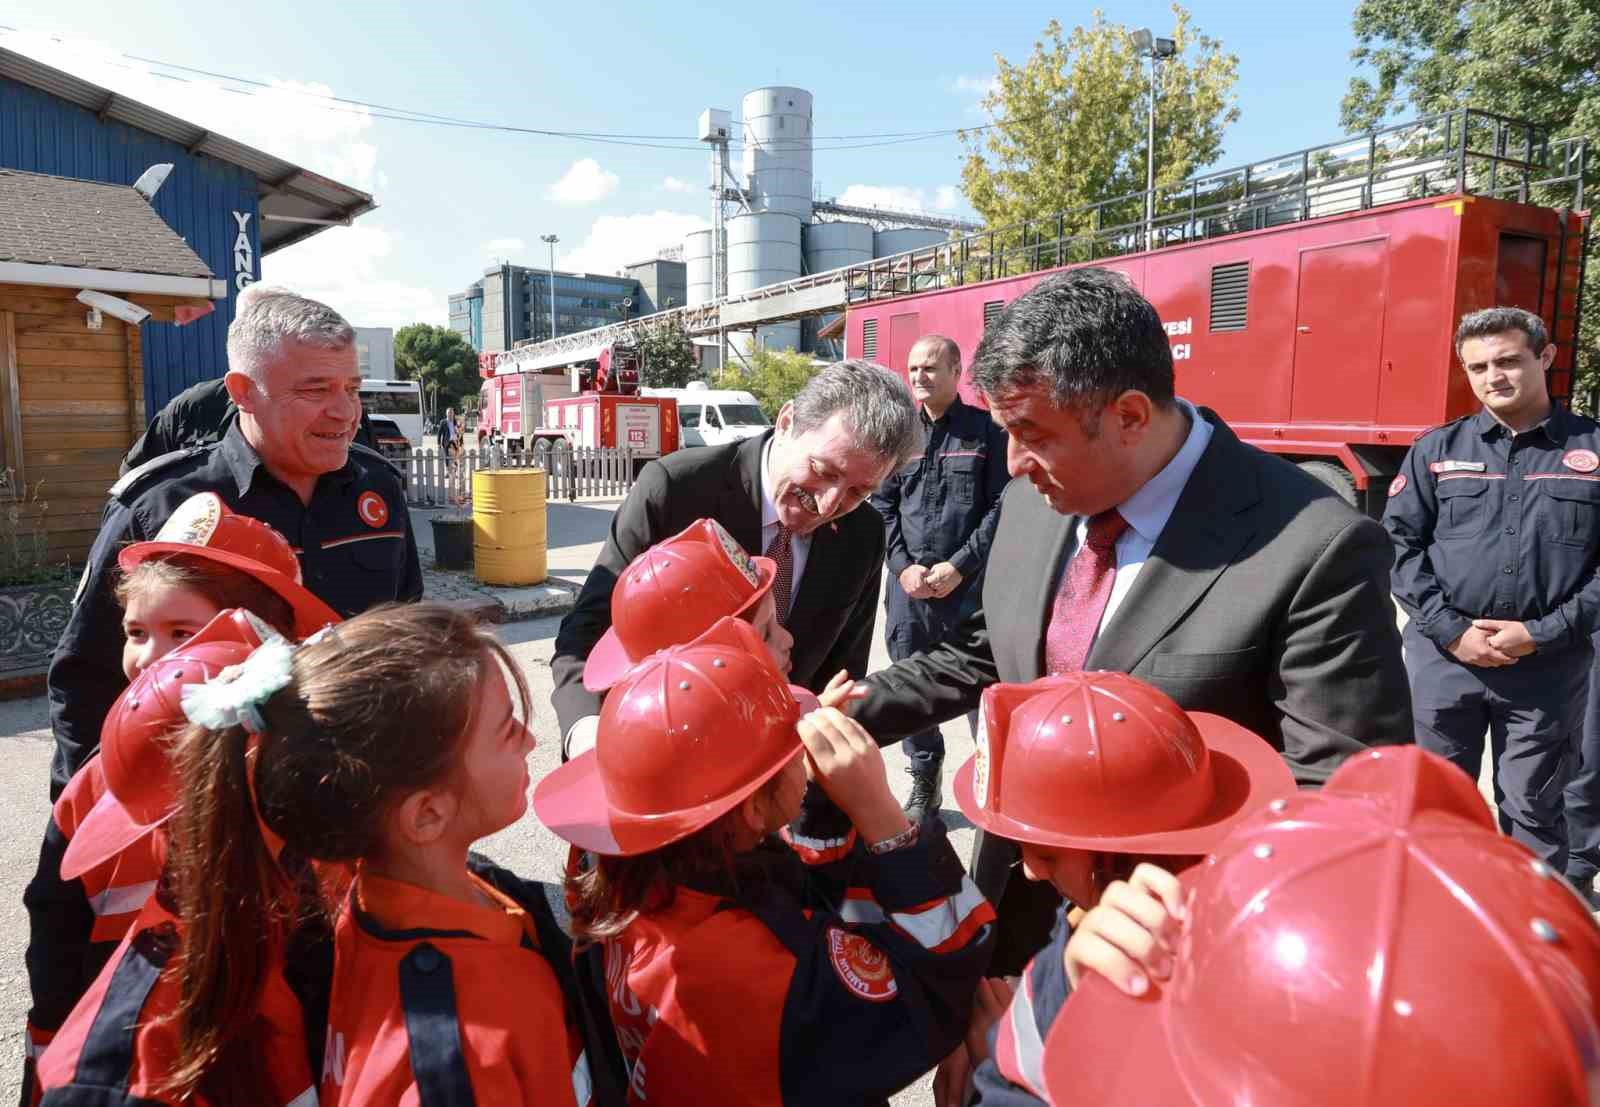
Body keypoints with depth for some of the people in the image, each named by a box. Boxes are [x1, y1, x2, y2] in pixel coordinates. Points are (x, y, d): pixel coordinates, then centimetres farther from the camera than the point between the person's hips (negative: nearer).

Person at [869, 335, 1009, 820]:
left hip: (970, 585, -4)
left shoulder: (987, 430, 1)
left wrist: (959, 567, -12)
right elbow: (881, 504, 8)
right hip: (908, 585, 4)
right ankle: (924, 785, 26)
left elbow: (1001, 507, -5)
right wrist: (902, 567, -5)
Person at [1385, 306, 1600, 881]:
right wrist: (1451, 631, -10)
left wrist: (1542, 634, -11)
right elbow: (1399, 543, -1)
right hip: (1443, 657, 1)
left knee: (1533, 810, 12)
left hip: (1549, 666, -1)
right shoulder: (1435, 450, 4)